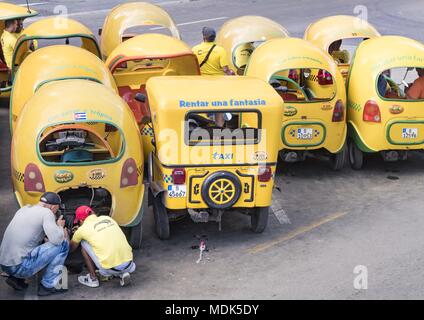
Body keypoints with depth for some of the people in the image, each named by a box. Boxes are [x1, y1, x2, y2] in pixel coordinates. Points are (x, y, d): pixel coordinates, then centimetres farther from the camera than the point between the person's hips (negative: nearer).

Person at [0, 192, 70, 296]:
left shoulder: (23, 209, 16)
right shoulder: (46, 212, -7)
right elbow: (57, 239, -17)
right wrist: (60, 226, 4)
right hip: (20, 267, -8)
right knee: (63, 243, -2)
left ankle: (16, 278, 17)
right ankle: (47, 286, 3)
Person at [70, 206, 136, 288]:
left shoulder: (82, 229, 4)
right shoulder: (107, 218, 17)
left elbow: (72, 248, 24)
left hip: (110, 269, -5)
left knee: (84, 244, 13)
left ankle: (93, 279, 16)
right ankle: (123, 273, 14)